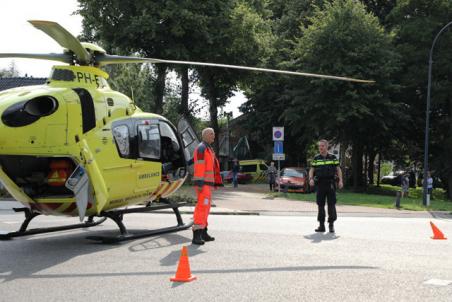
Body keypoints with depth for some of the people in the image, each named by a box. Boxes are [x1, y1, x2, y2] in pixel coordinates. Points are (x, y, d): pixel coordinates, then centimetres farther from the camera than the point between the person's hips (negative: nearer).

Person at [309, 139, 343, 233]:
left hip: (330, 184, -2)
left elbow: (338, 169, 6)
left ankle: (331, 224, 3)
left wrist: (340, 180, -4)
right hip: (320, 184, 2)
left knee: (331, 204, -3)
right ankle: (321, 225, 10)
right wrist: (311, 179, -8)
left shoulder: (333, 157, 5)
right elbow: (311, 170, 9)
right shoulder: (316, 158, 9)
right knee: (320, 204, 4)